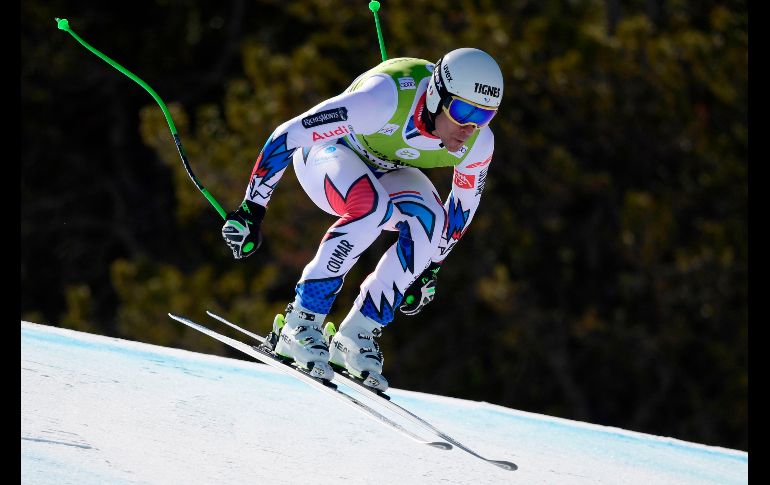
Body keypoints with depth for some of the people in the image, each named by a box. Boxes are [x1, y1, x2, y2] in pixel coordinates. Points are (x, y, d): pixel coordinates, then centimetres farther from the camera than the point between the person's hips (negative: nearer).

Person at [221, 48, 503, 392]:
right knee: (371, 207, -36)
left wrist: (428, 270, 8)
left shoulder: (478, 144, -22)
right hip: (325, 151, -5)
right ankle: (299, 325, -27)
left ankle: (355, 336, -15)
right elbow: (289, 134, -34)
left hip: (383, 171, 5)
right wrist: (252, 209, -30)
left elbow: (464, 205, 0)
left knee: (431, 222, -25)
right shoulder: (387, 98, -40)